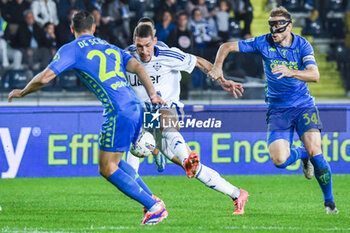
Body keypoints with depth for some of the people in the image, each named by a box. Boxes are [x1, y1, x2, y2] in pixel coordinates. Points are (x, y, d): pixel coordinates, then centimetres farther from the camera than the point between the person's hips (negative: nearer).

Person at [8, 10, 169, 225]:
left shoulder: (71, 49, 4)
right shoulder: (111, 47, 24)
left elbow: (45, 78, -4)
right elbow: (137, 66, 10)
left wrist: (22, 92, 12)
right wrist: (153, 95, 4)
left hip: (119, 112, -7)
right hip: (135, 107, 7)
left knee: (108, 169, 1)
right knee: (113, 162, 22)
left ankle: (154, 207, -4)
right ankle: (152, 199, 18)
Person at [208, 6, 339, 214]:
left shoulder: (303, 45, -6)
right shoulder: (263, 43, -5)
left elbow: (315, 75, -20)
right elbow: (227, 47, 0)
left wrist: (290, 72, -36)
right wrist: (218, 66, -18)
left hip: (304, 105, -1)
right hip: (277, 109, 1)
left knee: (314, 150, -19)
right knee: (279, 160, -16)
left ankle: (329, 201, 0)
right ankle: (302, 154, 22)